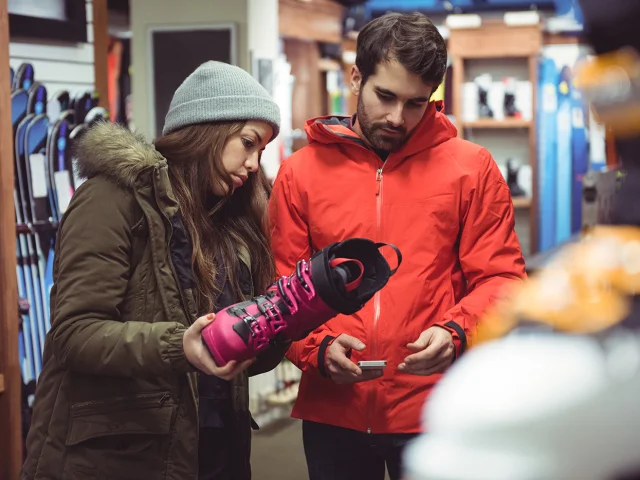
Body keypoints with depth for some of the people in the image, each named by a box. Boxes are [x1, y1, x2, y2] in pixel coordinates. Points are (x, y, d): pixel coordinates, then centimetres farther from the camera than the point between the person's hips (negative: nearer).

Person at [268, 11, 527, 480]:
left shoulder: (471, 168, 1)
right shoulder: (299, 172, 4)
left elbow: (500, 277, 0)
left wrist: (457, 332, -17)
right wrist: (317, 348, -12)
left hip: (436, 411, -1)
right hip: (332, 414, 1)